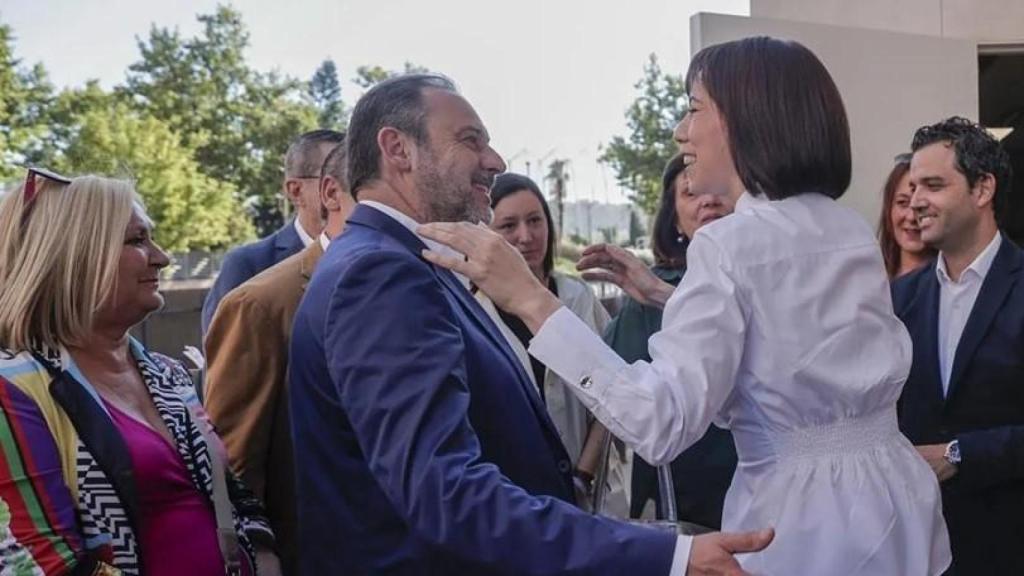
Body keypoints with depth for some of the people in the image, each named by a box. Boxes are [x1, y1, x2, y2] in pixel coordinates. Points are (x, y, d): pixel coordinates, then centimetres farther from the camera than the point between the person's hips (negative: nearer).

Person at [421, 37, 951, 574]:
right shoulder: (854, 232, 5)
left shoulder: (731, 242, -17)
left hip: (802, 520, -7)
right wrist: (664, 295, 19)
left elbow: (665, 423, -25)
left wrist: (530, 300, -26)